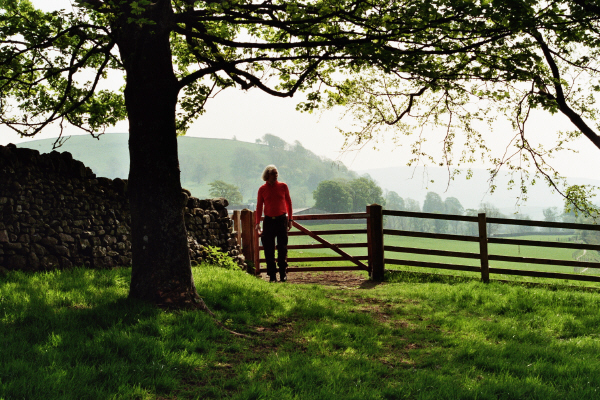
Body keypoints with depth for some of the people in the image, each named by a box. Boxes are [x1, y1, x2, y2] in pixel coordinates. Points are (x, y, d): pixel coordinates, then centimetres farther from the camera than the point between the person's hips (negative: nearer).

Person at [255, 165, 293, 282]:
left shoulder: (283, 186, 4)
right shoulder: (262, 189, 3)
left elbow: (288, 202, 11)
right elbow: (259, 206, 7)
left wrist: (290, 219, 9)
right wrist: (258, 223, 1)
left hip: (282, 219, 0)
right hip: (269, 220, 0)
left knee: (282, 248, 1)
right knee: (269, 249, 0)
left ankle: (283, 274, 12)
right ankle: (272, 275, 8)